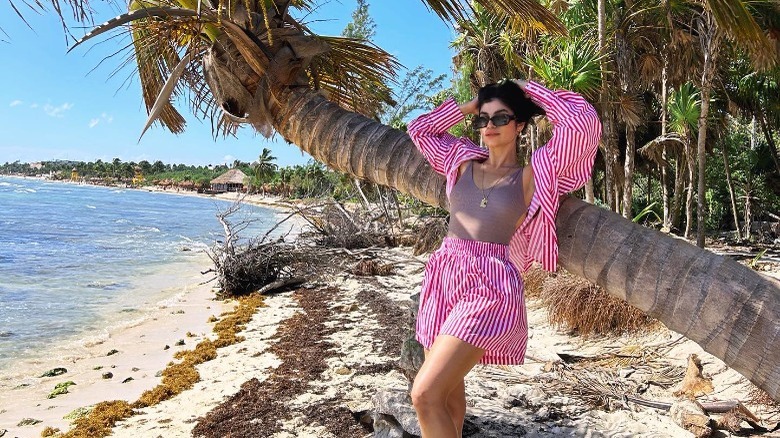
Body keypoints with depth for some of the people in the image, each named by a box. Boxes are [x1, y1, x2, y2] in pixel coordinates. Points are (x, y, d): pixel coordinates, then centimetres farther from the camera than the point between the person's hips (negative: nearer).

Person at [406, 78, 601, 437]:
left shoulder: (531, 176, 2)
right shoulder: (463, 162, 16)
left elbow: (581, 123, -7)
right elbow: (420, 129, 27)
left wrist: (529, 90, 6)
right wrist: (470, 106, 20)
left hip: (489, 287, -5)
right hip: (443, 278, 6)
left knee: (425, 395, -13)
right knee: (448, 392, 12)